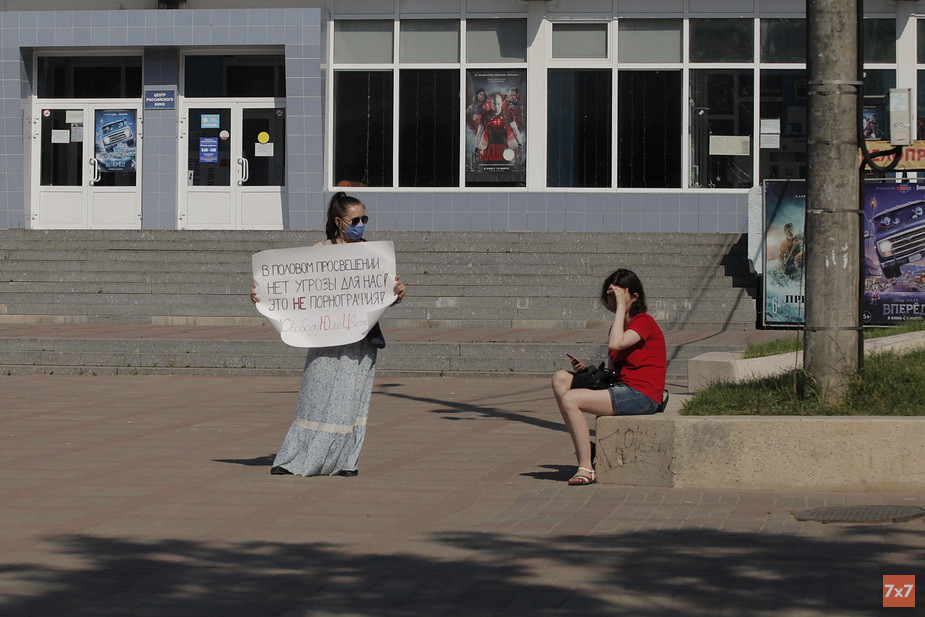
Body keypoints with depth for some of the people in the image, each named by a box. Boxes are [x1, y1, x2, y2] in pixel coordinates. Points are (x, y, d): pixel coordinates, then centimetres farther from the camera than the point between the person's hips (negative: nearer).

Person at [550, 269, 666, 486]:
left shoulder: (644, 322, -7)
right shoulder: (618, 326, 20)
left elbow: (616, 344, -26)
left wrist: (621, 306, -16)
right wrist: (587, 370, 1)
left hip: (640, 396, -9)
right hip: (621, 389, 9)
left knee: (570, 399, -21)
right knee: (560, 378, -5)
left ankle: (586, 468, -16)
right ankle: (584, 448, -12)